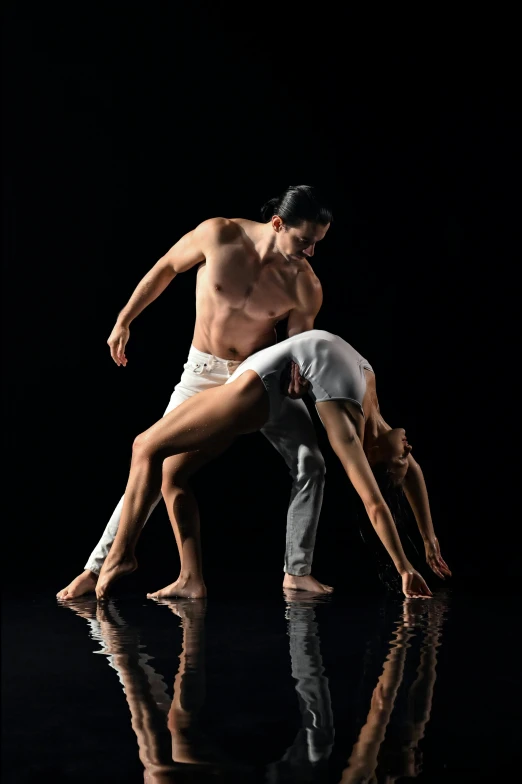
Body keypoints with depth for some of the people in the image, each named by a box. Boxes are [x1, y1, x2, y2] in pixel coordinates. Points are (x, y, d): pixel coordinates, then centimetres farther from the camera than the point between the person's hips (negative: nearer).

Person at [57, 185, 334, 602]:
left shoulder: (305, 286, -19)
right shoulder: (219, 235, -21)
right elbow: (165, 269, -4)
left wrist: (297, 373, -26)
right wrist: (124, 322, 0)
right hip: (205, 372, -1)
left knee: (311, 465, -10)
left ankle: (297, 571, 1)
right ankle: (96, 568, 1)